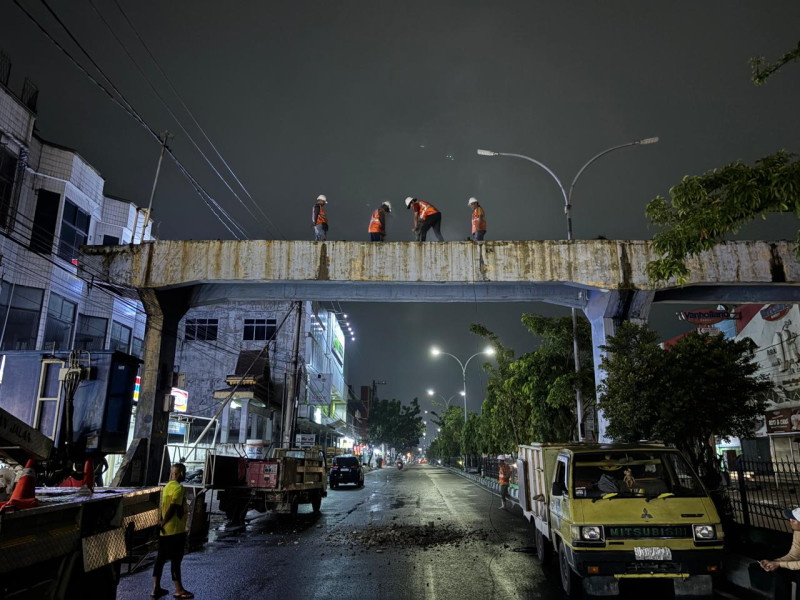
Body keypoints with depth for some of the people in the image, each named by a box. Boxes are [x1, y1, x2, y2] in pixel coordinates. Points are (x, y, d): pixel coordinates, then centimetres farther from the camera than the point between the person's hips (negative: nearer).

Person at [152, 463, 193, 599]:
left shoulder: (167, 487, 11)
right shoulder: (178, 488, -17)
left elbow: (164, 507, 13)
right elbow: (173, 508, -23)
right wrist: (163, 522, -13)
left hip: (165, 531, 9)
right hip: (175, 530, -9)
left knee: (161, 558, 12)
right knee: (176, 560, 0)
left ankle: (156, 589, 18)